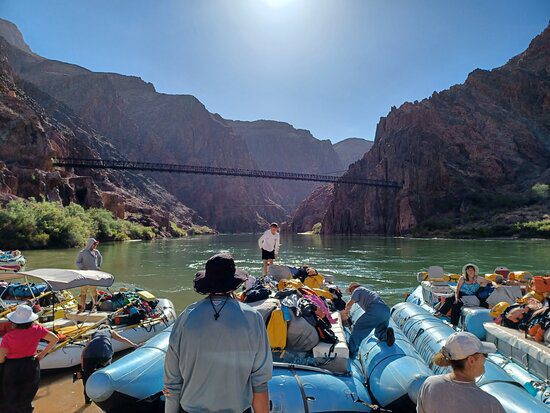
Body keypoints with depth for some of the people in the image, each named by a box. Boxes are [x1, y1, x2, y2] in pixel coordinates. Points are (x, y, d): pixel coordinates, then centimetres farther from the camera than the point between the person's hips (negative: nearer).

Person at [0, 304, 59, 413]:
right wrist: (42, 354, 6)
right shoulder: (37, 329, -12)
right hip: (31, 368, 3)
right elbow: (55, 339, -4)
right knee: (25, 402, 20)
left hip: (12, 371, -2)